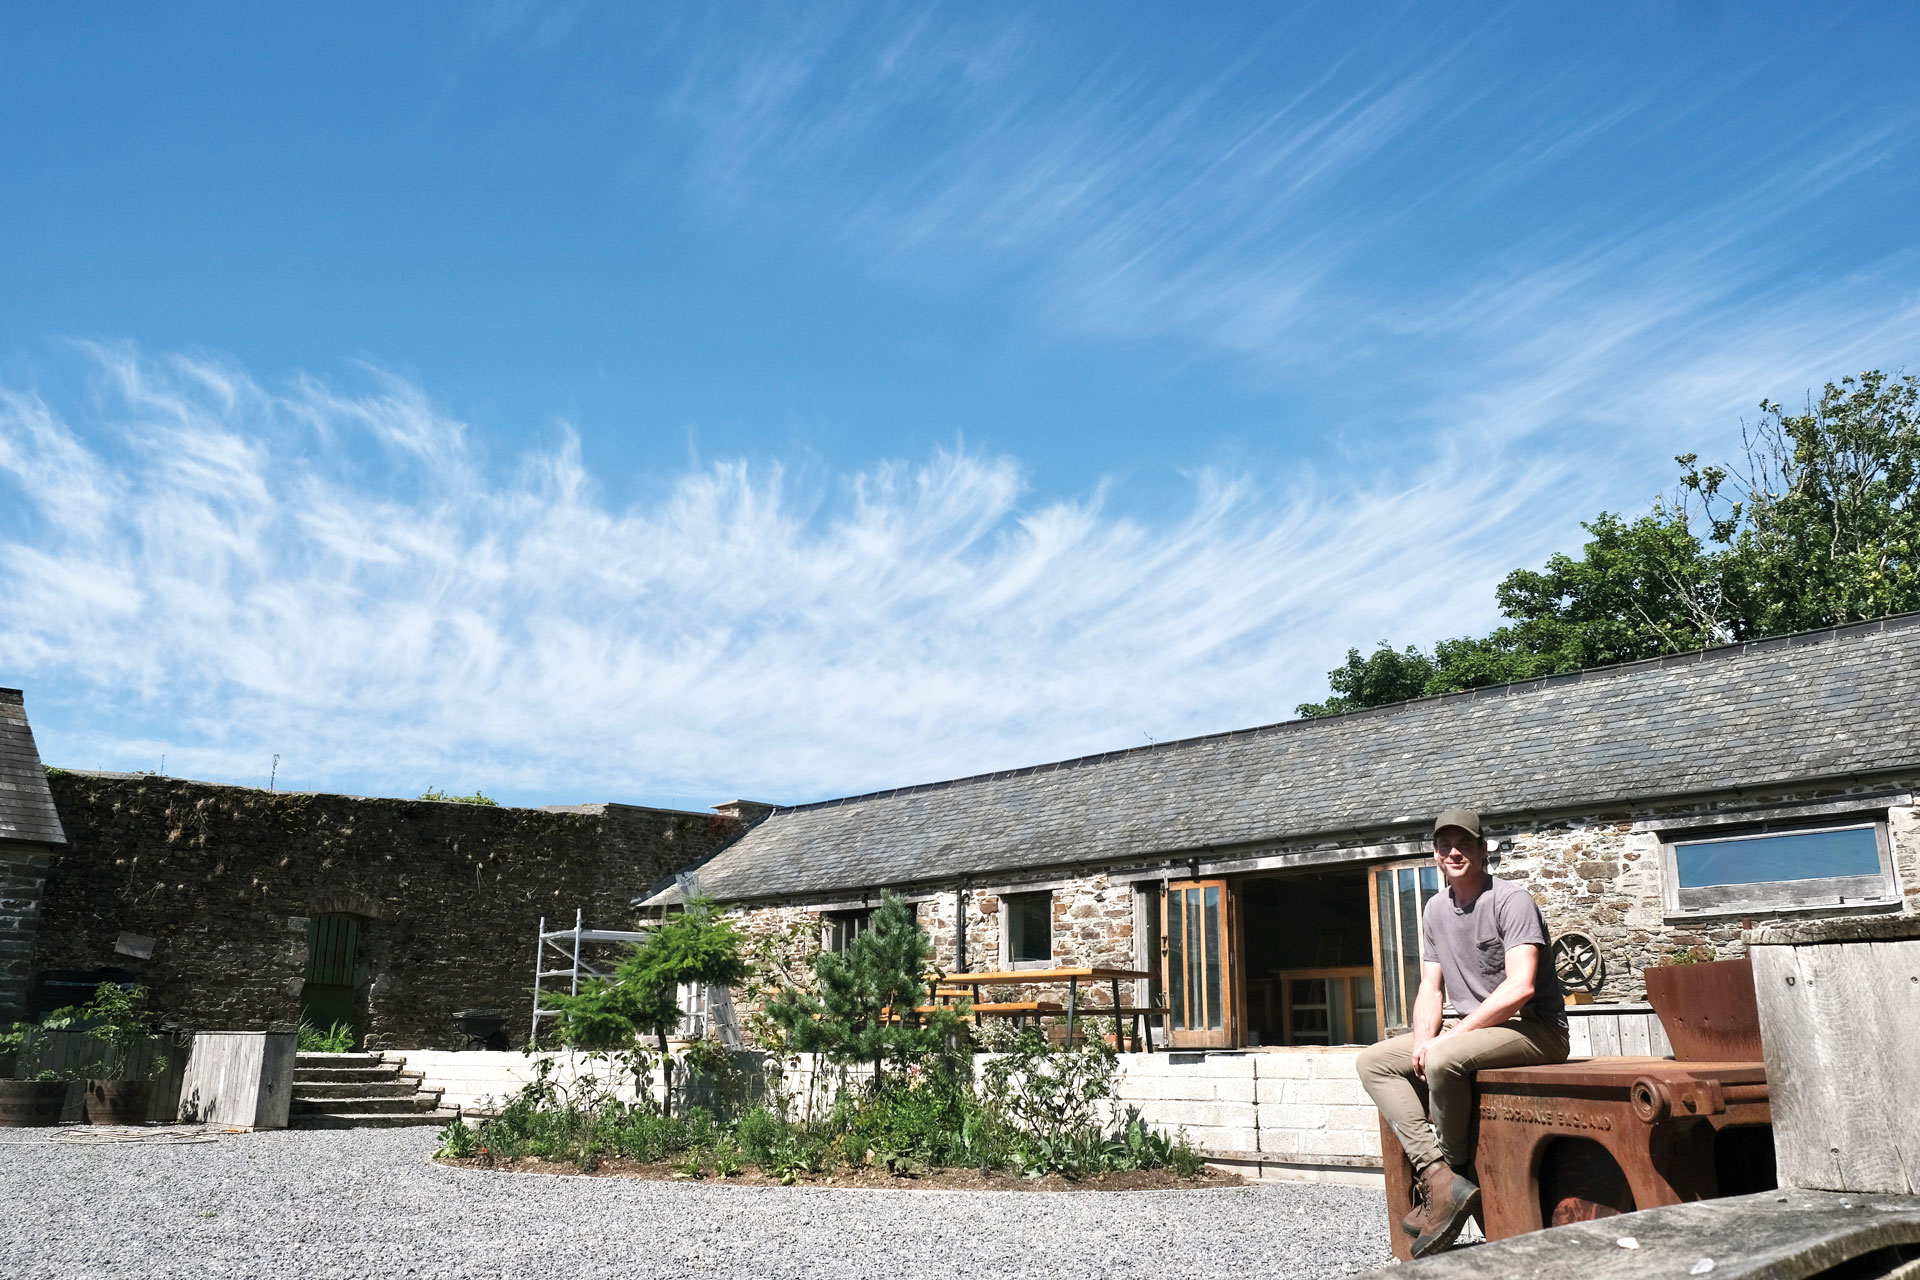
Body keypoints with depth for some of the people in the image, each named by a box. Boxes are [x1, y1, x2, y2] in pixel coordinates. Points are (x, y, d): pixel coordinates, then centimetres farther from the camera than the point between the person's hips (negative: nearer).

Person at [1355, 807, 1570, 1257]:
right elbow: (1431, 988, 11)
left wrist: (1452, 1035, -22)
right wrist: (1423, 1040, -9)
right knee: (1373, 1060, -5)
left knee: (1444, 1059, -35)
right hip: (1474, 1030, 8)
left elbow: (1520, 988, -23)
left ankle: (1451, 1167, -11)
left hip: (1536, 1030, -8)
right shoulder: (1436, 910, 11)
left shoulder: (1511, 900, -12)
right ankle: (1439, 1180, -20)